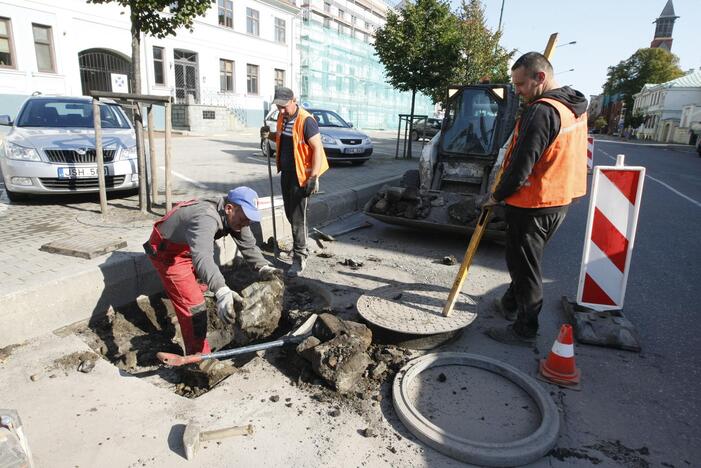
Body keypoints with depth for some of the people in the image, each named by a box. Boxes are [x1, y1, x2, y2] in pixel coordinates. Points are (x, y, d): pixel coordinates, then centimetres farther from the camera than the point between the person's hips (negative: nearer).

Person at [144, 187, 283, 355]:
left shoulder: (234, 216, -12)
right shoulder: (206, 218, -40)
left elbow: (248, 246, -10)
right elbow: (202, 257, -55)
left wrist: (263, 267, -29)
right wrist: (222, 291, -69)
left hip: (187, 247, 9)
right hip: (166, 252, -8)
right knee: (192, 304, -12)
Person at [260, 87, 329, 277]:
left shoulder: (306, 121, -19)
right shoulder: (282, 117, 7)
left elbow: (317, 149, -20)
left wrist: (314, 177, -25)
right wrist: (269, 135, 2)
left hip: (301, 175, -8)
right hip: (285, 172, 8)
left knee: (297, 217, -6)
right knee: (290, 214, 17)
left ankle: (299, 258, 4)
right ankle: (302, 245, 35)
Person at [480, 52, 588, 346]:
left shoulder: (541, 111, -22)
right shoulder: (575, 106, 8)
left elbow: (521, 166, -23)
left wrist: (496, 196, -11)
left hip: (533, 205, -9)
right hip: (560, 199, 9)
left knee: (525, 266, 3)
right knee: (525, 260, 23)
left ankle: (524, 330, 16)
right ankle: (510, 305, 40)